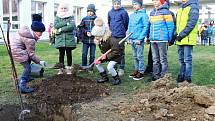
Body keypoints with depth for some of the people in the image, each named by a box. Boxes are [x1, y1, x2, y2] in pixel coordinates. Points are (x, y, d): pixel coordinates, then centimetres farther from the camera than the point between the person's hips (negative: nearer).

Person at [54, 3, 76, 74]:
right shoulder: (57, 17, 11)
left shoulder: (71, 17, 5)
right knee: (61, 54, 4)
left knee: (69, 54, 3)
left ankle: (69, 68, 11)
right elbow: (56, 25, -8)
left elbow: (72, 26, -12)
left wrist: (61, 29, -12)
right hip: (60, 39, 1)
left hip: (69, 39, -1)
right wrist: (66, 23, -14)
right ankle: (61, 68, 12)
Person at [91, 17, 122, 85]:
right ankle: (105, 77, 15)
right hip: (106, 54, 9)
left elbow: (116, 51, -32)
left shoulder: (110, 40, -32)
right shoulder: (99, 41, -7)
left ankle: (117, 79, -1)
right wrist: (100, 59, -13)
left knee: (109, 67, -26)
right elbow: (102, 51, 2)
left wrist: (107, 56, -29)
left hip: (116, 55, -9)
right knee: (97, 63, 3)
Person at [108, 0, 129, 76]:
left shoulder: (123, 12, -7)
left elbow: (126, 23, -5)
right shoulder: (110, 12, 9)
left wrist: (122, 31, 3)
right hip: (112, 36, 5)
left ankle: (121, 68, 7)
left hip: (121, 36, -5)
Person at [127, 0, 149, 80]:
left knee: (140, 56, -3)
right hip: (132, 40, 7)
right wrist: (129, 38, 9)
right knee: (135, 56, 14)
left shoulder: (143, 15, -6)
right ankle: (136, 70, 24)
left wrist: (140, 39, -16)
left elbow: (146, 27, -11)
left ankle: (141, 72, 5)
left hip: (139, 40, -7)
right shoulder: (131, 15, 15)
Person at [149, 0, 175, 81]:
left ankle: (164, 76, 6)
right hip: (153, 40, 7)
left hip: (162, 40, -7)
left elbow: (171, 26, -7)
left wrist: (169, 39, -8)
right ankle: (156, 75, 22)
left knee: (163, 59, -1)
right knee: (155, 59, 13)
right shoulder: (152, 13, 14)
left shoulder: (166, 12, -6)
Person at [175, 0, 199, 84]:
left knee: (187, 59, -3)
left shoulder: (193, 7, -5)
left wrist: (181, 35, -17)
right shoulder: (180, 9, 19)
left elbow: (191, 23, -15)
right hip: (180, 40, 8)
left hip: (188, 39, -7)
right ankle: (182, 76, 22)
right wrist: (176, 34, 9)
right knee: (181, 59, 13)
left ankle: (188, 78, 4)